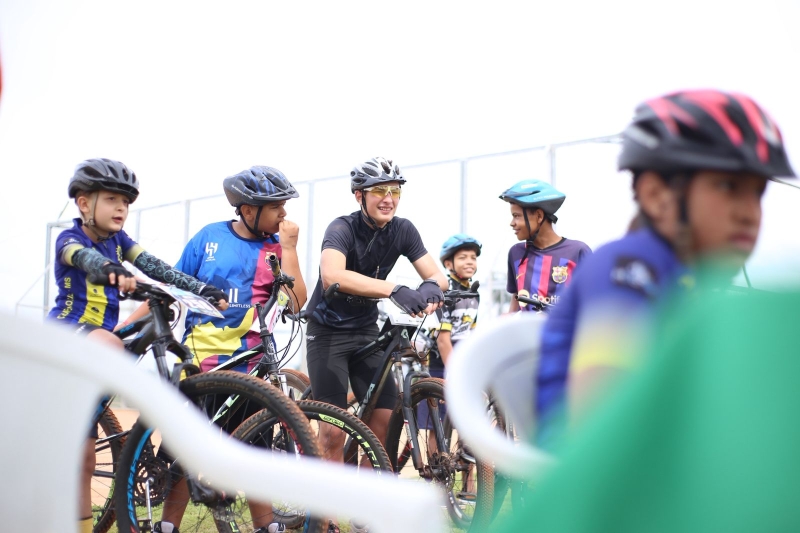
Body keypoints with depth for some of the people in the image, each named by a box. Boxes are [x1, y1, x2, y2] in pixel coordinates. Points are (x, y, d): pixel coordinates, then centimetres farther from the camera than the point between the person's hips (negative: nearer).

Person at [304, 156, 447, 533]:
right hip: (328, 331, -5)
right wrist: (393, 289, -50)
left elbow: (436, 274, -10)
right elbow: (332, 275, -41)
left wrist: (431, 287, -35)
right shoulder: (342, 228, -22)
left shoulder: (402, 230, -6)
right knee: (333, 428, -8)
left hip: (366, 330, 5)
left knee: (383, 418, -2)